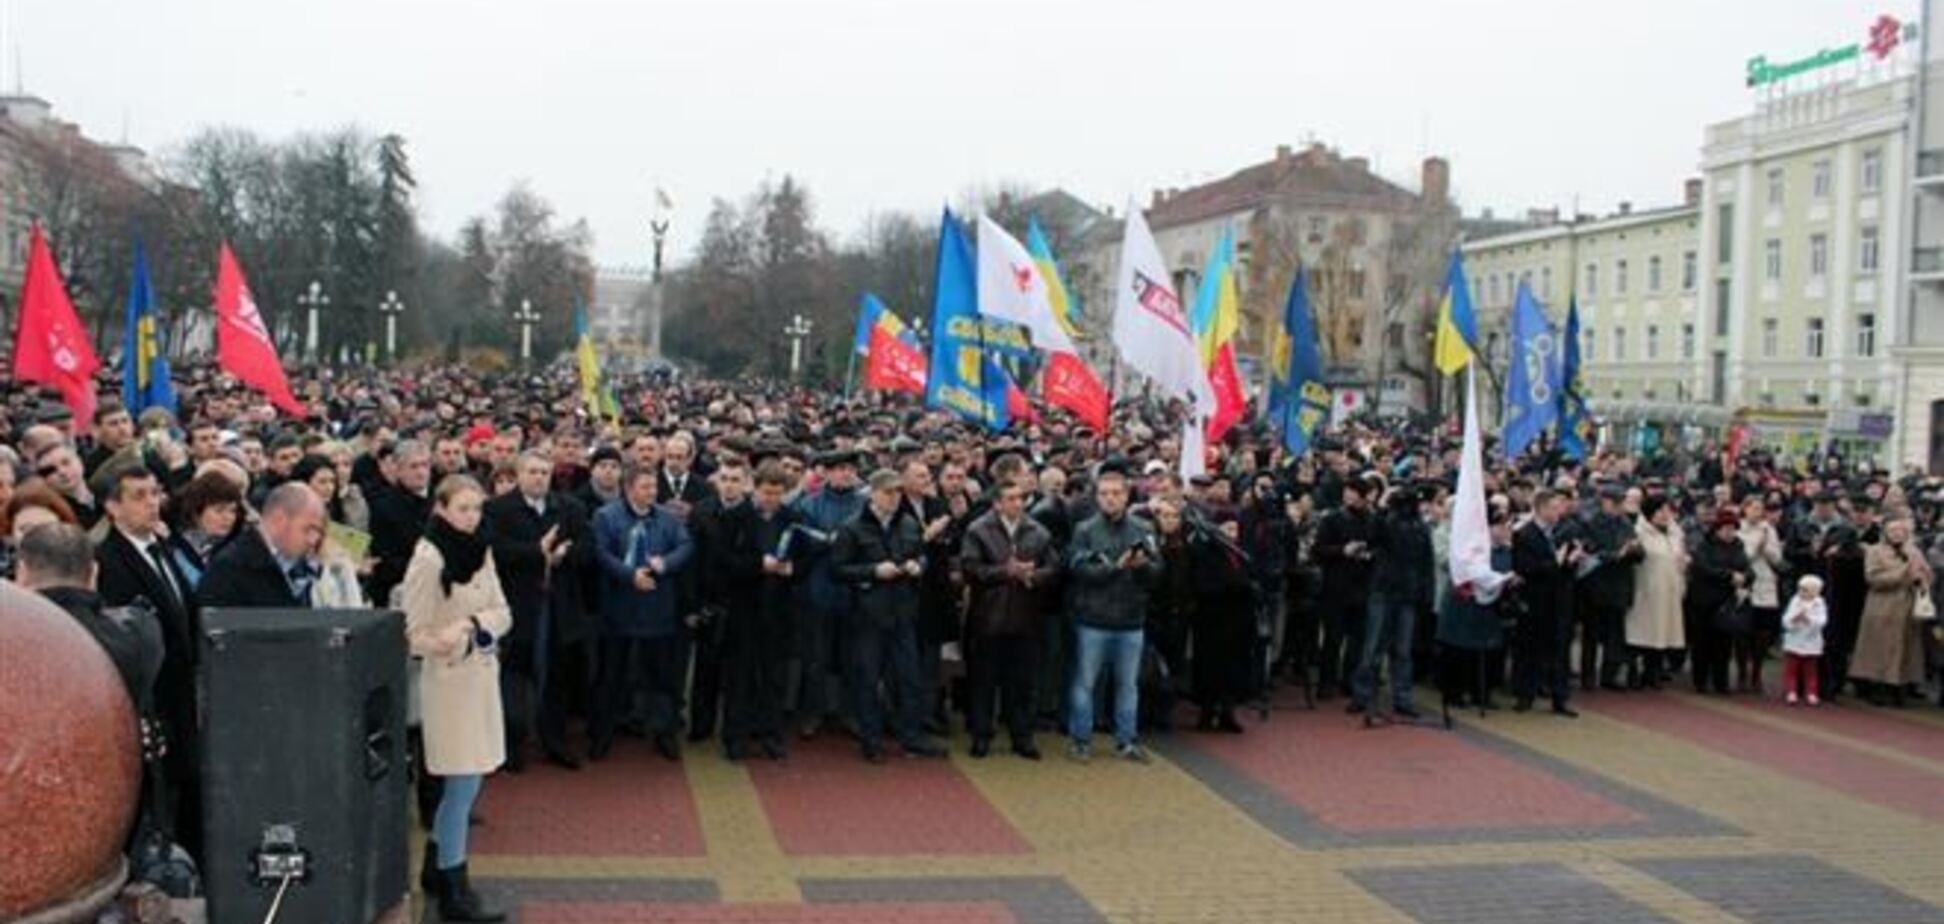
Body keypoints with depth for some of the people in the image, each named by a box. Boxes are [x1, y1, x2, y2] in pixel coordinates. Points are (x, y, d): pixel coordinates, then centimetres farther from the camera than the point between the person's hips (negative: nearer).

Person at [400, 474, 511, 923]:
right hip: (449, 679, -7)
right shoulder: (428, 557, -15)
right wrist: (443, 642, -34)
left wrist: (472, 624, -16)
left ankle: (436, 869, 30)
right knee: (463, 784, -5)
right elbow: (415, 632, -14)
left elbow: (502, 613, 4)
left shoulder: (479, 552, 6)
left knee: (463, 782, 14)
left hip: (481, 675, 7)